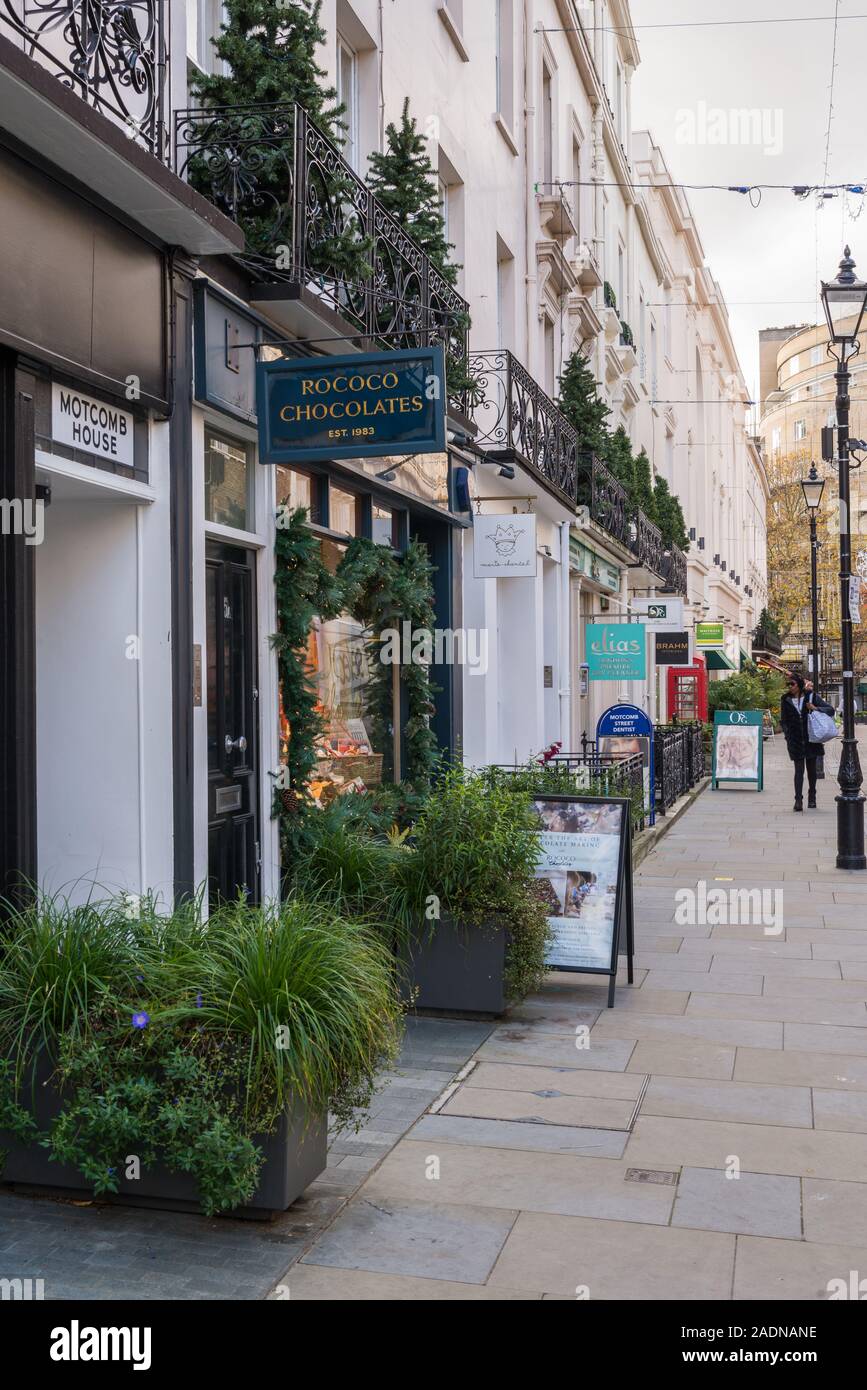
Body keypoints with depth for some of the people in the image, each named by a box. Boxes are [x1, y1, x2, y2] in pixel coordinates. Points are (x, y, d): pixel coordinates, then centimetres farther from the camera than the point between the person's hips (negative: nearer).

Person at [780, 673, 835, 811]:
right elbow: (783, 721, 9)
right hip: (796, 741, 0)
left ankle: (812, 798, 26)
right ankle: (798, 800, -12)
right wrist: (788, 736, -2)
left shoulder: (811, 696, -1)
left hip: (811, 739, 1)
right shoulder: (786, 700, 3)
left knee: (811, 769, 12)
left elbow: (830, 710, 0)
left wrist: (816, 708, -16)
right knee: (799, 770, -8)